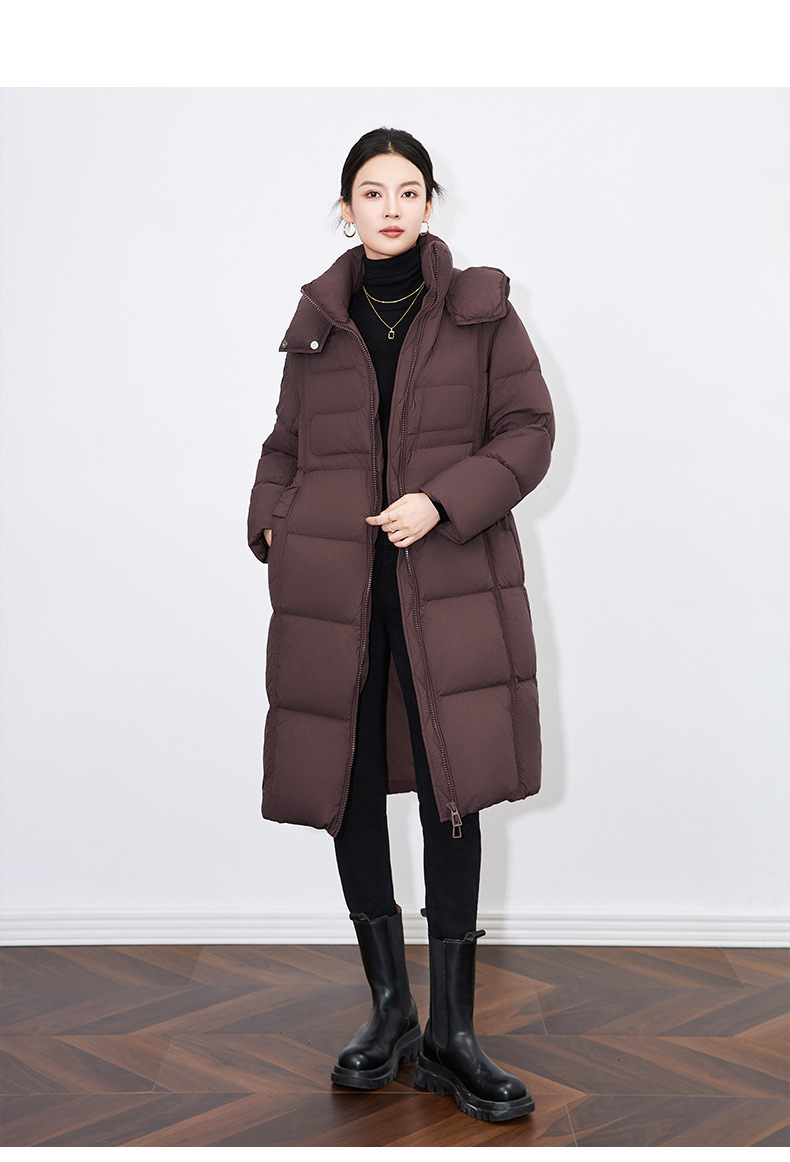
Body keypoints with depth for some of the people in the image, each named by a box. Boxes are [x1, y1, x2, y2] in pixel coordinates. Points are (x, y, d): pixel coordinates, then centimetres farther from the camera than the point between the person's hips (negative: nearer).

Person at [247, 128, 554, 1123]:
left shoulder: (480, 310, 6)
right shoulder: (318, 321, 13)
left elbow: (530, 430, 0)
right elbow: (286, 443, 20)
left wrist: (443, 501, -13)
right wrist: (269, 521, 2)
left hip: (451, 580, -2)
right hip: (334, 585, 3)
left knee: (453, 791, -3)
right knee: (351, 788, 5)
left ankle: (452, 1034, 10)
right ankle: (389, 1010, 22)